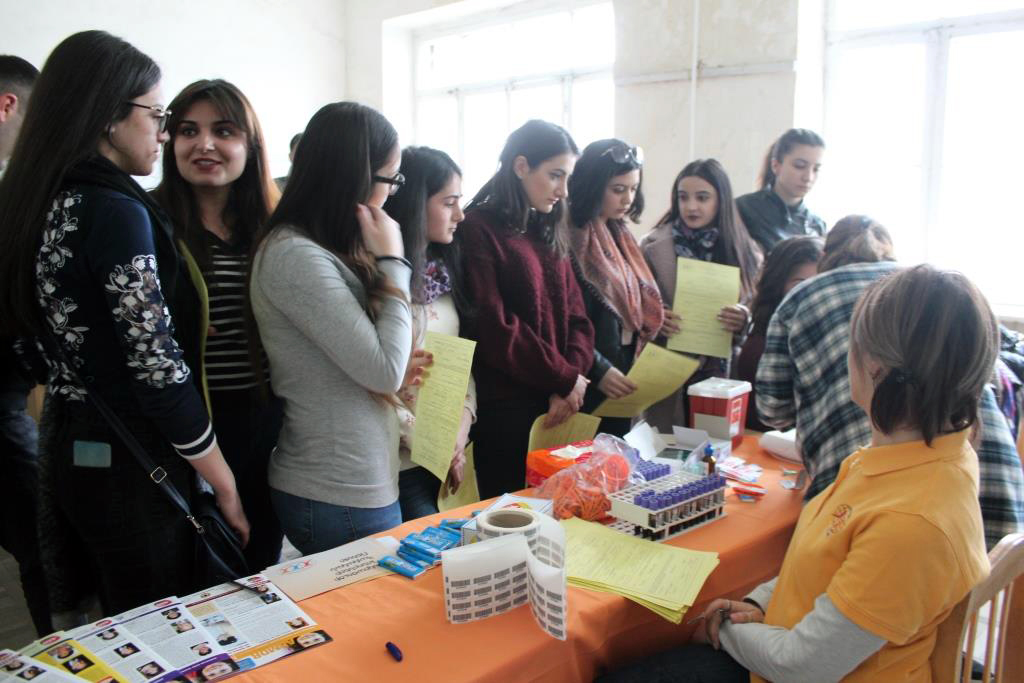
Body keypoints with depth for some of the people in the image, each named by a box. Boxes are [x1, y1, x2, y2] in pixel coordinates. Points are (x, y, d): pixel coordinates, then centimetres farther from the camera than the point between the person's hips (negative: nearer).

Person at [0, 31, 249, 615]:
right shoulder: (115, 210, -20)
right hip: (130, 465, -9)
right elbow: (159, 371, -22)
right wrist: (228, 487, -12)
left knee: (117, 632, 24)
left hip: (71, 451, 9)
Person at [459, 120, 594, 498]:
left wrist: (569, 386, -7)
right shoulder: (478, 229, -8)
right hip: (505, 410, -7)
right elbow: (494, 326, -16)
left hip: (557, 408, 7)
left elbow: (576, 317, 8)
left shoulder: (550, 232, 14)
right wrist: (565, 379, -11)